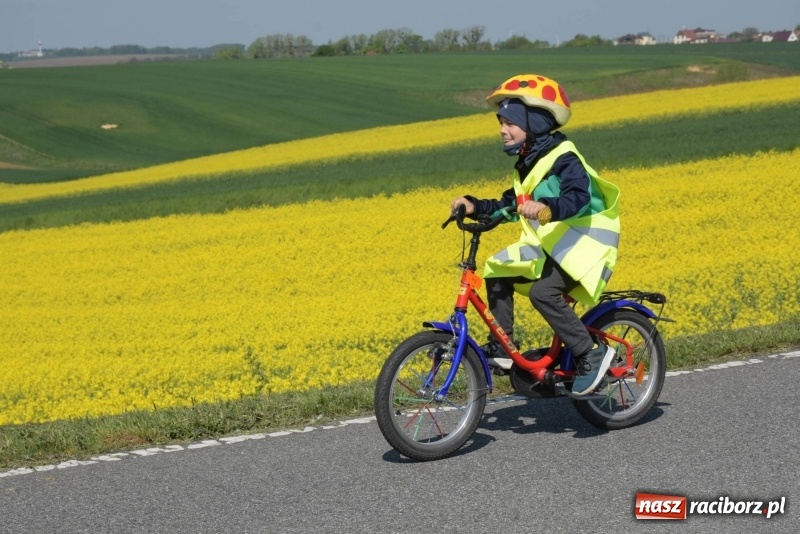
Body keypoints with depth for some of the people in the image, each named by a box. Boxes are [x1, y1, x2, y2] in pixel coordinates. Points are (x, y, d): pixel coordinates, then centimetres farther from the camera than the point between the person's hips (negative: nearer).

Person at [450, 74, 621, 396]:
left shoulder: (562, 158, -15)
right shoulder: (528, 163, 13)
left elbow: (579, 198, -31)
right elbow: (510, 206, 18)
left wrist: (547, 208, -48)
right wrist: (476, 207, 5)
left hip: (583, 244, -9)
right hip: (549, 246, 9)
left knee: (542, 291, -28)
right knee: (497, 273, 0)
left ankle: (592, 353, -17)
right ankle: (502, 349, 7)